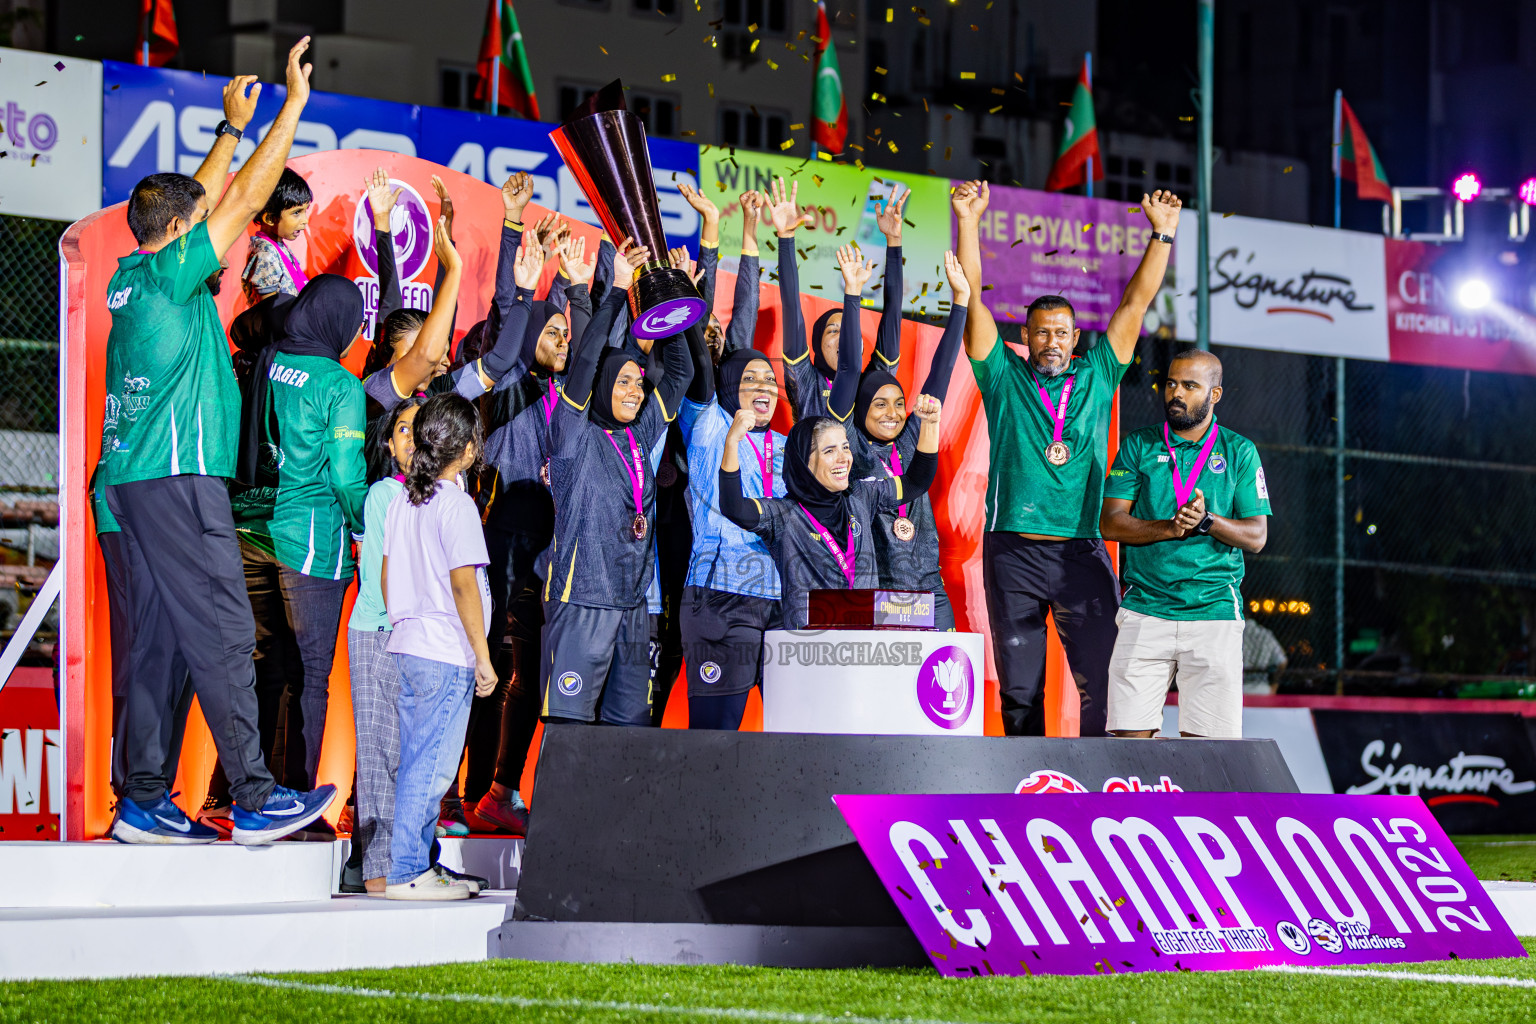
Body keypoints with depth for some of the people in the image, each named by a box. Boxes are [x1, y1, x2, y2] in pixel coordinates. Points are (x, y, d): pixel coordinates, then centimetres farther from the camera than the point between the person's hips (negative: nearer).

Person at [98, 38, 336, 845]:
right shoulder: (170, 274, -8)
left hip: (133, 478, 9)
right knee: (222, 634, -9)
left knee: (159, 635, 8)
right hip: (178, 477, -9)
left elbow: (198, 201, 29)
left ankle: (144, 800, 6)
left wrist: (232, 127, 36)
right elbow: (243, 201, -7)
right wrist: (293, 103, -1)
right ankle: (255, 800, -10)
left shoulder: (129, 278, 15)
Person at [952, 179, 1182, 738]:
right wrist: (967, 223, -1)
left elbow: (1136, 302, 13)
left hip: (1081, 551, 1)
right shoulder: (1005, 377, 10)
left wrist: (1162, 234, 7)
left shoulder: (1096, 376, 14)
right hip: (1013, 550, -1)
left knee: (1103, 681, -8)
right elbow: (973, 298, 5)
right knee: (1019, 687, 1)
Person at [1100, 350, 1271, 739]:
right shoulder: (1138, 446, 9)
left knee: (1205, 740, -5)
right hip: (1145, 613, 0)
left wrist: (1207, 521, -15)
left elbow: (1256, 536, 3)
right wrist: (1170, 528, -14)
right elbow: (1111, 522, 1)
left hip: (1214, 609, 0)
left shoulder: (1239, 452, 8)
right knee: (1130, 733, -8)